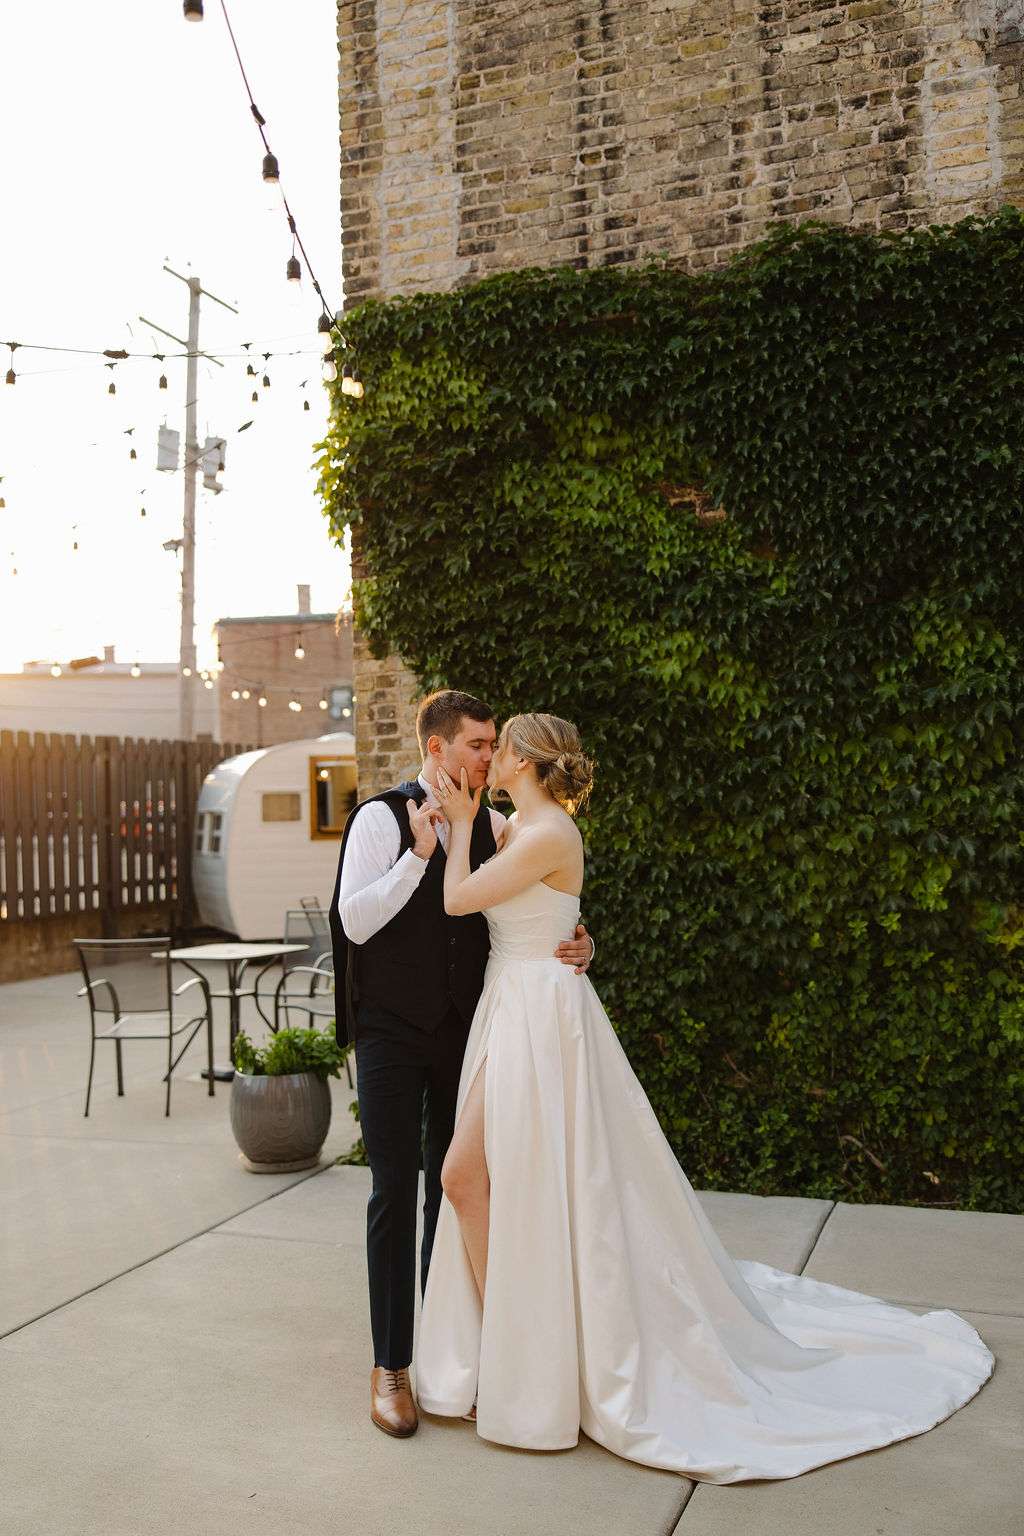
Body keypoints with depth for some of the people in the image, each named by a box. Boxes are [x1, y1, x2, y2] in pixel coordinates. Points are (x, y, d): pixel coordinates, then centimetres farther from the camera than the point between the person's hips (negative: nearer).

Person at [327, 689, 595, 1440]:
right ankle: (391, 1365, 14)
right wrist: (420, 854, -22)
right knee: (395, 1193, 1)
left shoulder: (492, 826, 4)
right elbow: (354, 922, -15)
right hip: (393, 1033, -4)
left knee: (453, 1187, 13)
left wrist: (578, 942, -13)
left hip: (464, 1032, 4)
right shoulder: (381, 817, -8)